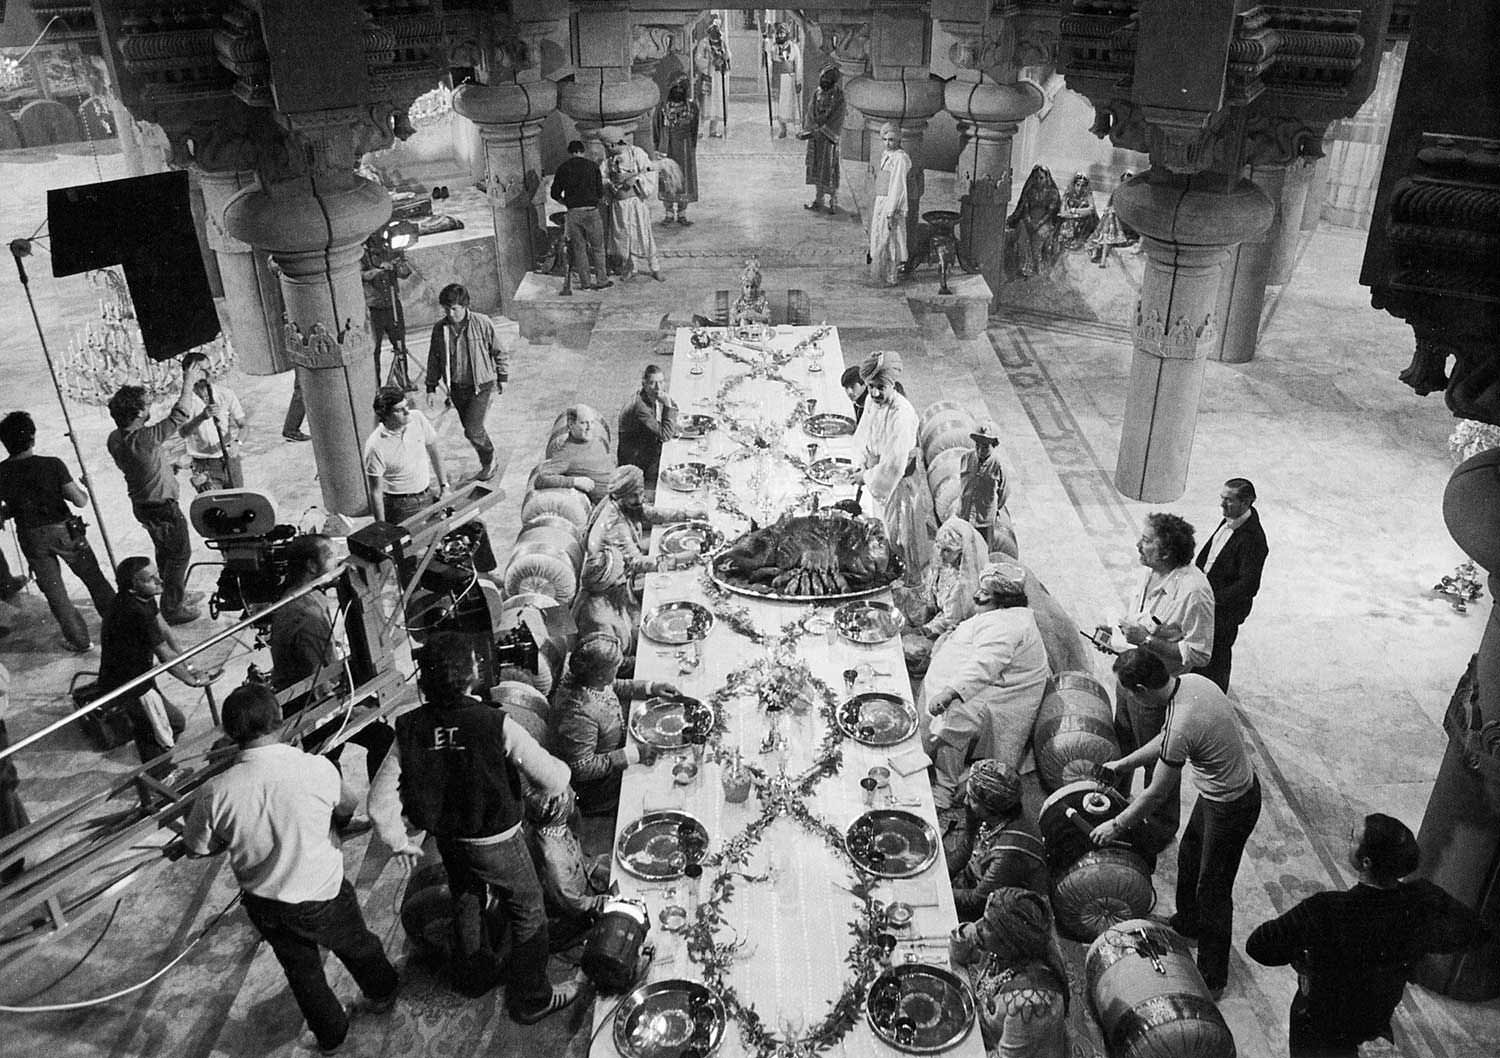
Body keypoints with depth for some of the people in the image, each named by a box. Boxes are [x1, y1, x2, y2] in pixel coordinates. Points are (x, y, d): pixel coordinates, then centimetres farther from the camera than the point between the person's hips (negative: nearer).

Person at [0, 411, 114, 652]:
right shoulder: (52, 465, -18)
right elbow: (79, 501, -17)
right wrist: (82, 491, 4)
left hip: (31, 539, 2)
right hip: (63, 531, -2)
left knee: (53, 590, 15)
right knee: (94, 579, 17)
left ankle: (79, 640, 20)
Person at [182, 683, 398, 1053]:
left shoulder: (215, 793, -25)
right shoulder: (317, 769, -27)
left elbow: (196, 848, -6)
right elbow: (347, 810, -7)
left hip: (264, 907, 2)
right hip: (323, 898, -2)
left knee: (302, 969, 27)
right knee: (357, 946, 29)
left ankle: (331, 1035, 50)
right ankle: (382, 993, 56)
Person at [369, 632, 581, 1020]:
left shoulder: (411, 729, -17)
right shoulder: (495, 725, -30)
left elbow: (379, 802, -14)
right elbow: (553, 776, -25)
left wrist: (400, 840, 3)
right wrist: (555, 786, -1)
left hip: (448, 840, 5)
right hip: (497, 842, -5)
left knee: (466, 905, 30)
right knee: (528, 915, 17)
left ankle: (476, 974, 53)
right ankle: (531, 999, 31)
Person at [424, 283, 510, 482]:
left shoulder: (482, 323, -12)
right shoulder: (439, 329, -2)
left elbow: (500, 353, -2)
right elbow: (434, 360, 9)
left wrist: (502, 379, 0)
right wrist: (431, 388, 9)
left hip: (482, 385, -4)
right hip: (457, 388, 4)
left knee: (473, 430, -11)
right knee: (472, 429, 11)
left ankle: (489, 461, 14)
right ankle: (488, 464, 30)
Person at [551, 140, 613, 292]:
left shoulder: (563, 168, 5)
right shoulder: (592, 166, 2)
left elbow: (555, 193, 6)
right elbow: (600, 192, 0)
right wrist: (600, 202, 19)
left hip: (573, 212, 2)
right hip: (591, 210, -1)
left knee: (579, 248, 8)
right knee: (597, 247, 8)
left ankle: (585, 282, 10)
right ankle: (601, 280, 8)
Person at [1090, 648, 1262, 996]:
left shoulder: (1181, 726, -36)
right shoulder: (1191, 681, -10)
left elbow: (1157, 795, -22)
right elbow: (1166, 738, 9)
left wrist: (1116, 825, -9)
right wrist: (1126, 762, 16)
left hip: (1230, 807, -9)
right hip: (1240, 781, 9)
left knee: (1213, 889, 8)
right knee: (1189, 855, 28)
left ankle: (1212, 979, 27)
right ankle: (1187, 922, 53)